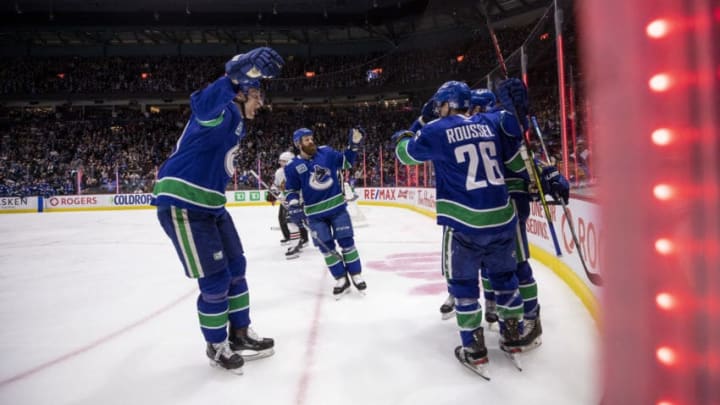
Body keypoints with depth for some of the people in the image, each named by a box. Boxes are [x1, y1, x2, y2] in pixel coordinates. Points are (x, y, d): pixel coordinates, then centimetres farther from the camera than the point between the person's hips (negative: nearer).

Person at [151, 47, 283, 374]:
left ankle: (240, 335, 30)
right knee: (215, 280, -2)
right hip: (181, 207, -10)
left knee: (235, 268, 15)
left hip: (210, 205, 10)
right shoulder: (220, 112, -13)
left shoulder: (234, 123, 14)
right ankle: (216, 347, 20)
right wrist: (245, 69, -44)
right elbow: (205, 101, -36)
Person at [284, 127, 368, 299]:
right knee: (326, 246, 3)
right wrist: (295, 209, -11)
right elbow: (291, 191, 2)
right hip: (315, 213, 0)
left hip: (337, 206, 1)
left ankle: (356, 275, 18)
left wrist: (354, 144, -3)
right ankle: (341, 280, 16)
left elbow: (345, 162, 10)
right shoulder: (292, 167, -5)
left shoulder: (326, 152, -1)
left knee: (346, 241, 4)